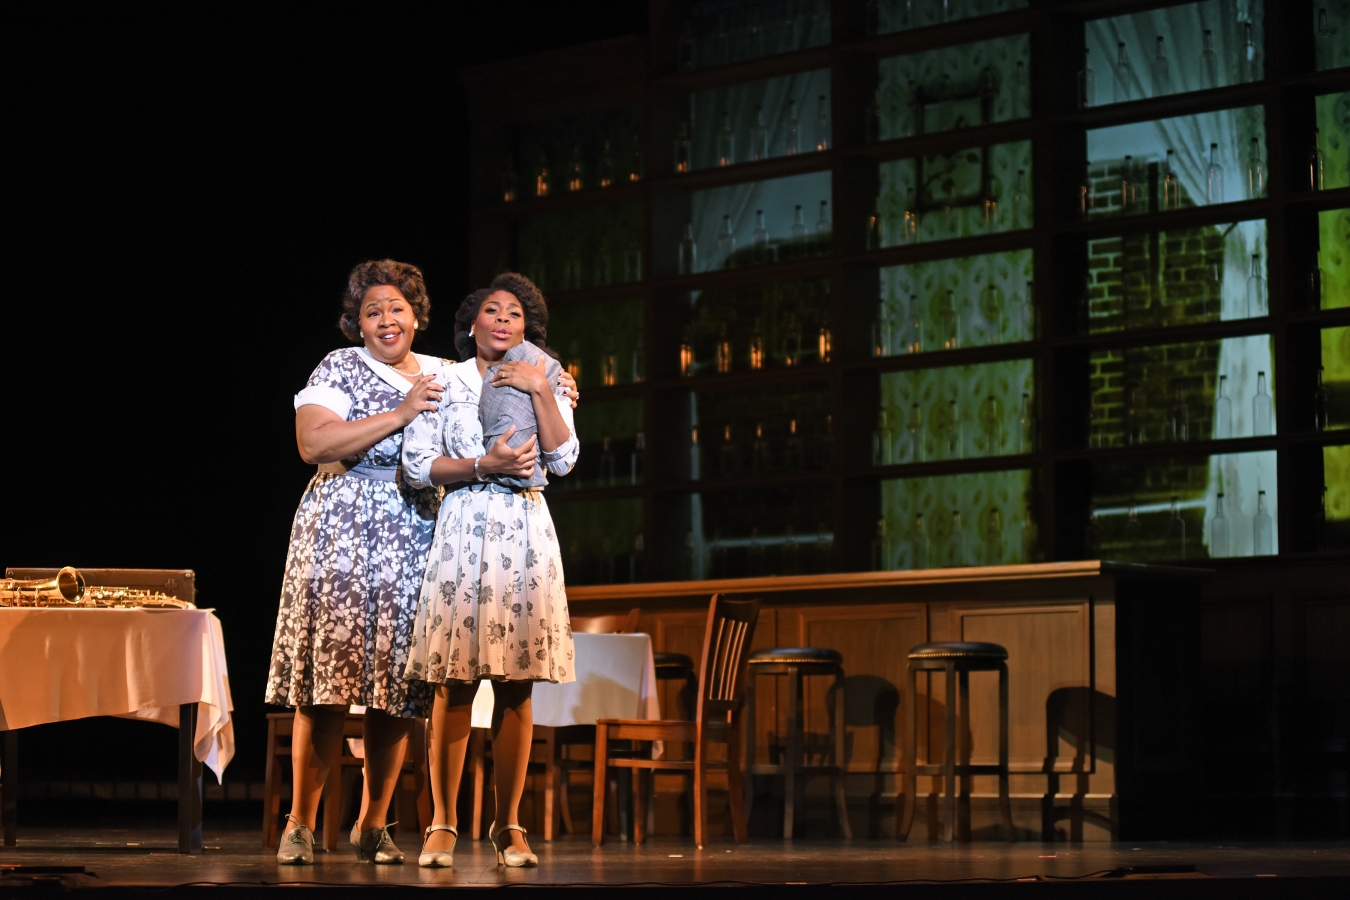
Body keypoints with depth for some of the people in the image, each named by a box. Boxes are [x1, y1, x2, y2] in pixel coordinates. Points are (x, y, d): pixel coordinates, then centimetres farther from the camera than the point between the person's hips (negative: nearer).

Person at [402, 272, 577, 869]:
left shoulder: (545, 383, 14)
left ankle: (508, 826, 5)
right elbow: (416, 465, -1)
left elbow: (564, 460, 0)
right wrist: (485, 466, -11)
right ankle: (442, 825, -1)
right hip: (463, 531, -2)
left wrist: (539, 390, -7)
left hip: (526, 534, 2)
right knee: (453, 685, -6)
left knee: (517, 686, 0)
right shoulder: (445, 382, 9)